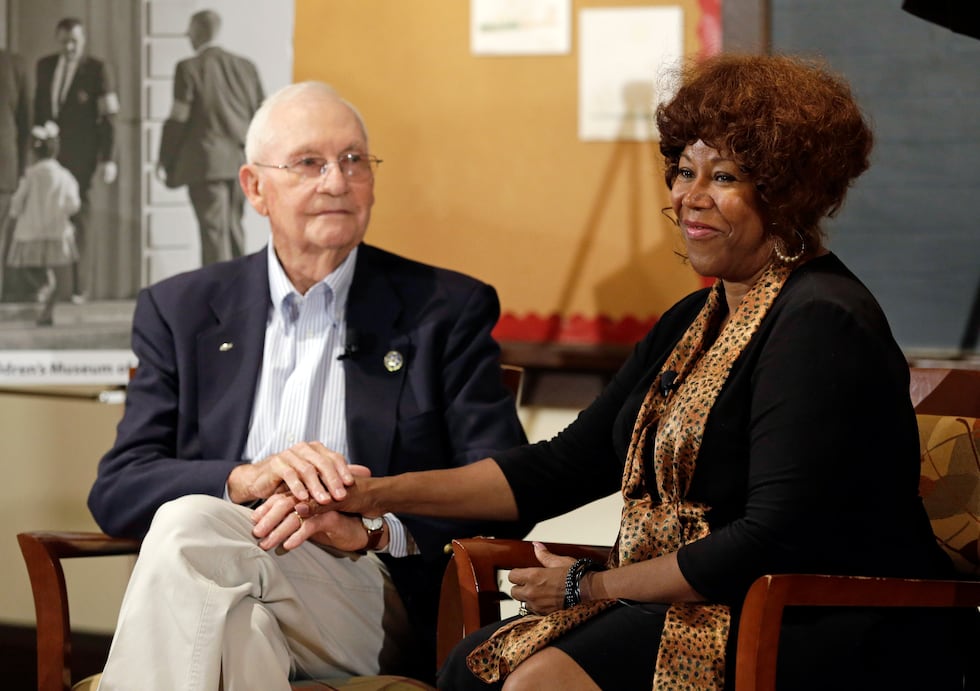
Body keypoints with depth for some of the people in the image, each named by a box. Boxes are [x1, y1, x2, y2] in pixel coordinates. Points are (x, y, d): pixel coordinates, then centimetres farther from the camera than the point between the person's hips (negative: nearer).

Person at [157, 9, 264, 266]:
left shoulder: (189, 68, -8)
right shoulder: (245, 67, 7)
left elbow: (178, 119, -10)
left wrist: (165, 162, -3)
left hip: (205, 163, -5)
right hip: (239, 163, 5)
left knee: (214, 230, -5)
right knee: (233, 228, 15)